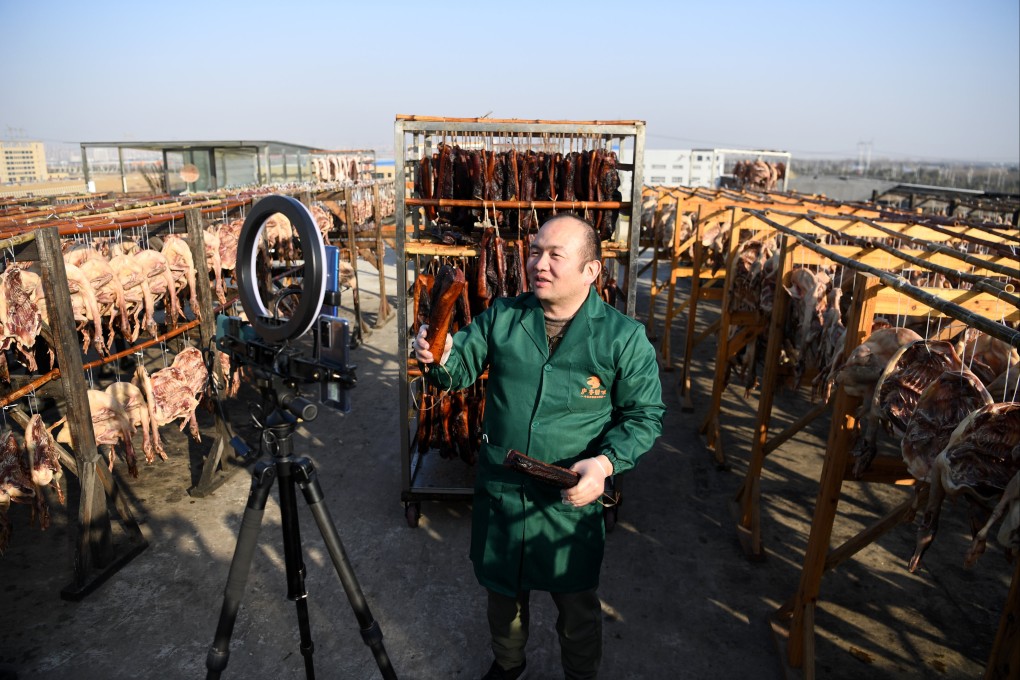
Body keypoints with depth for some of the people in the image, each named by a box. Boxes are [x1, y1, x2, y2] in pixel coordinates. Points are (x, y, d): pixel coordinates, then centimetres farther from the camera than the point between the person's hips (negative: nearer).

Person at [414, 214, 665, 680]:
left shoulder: (624, 337, -12)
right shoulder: (501, 317, -4)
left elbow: (645, 414, -7)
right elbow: (463, 365, -4)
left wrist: (606, 462, -23)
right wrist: (441, 358, -28)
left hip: (571, 500, -2)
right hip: (498, 490, 3)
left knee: (576, 606, 18)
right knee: (503, 590, 26)